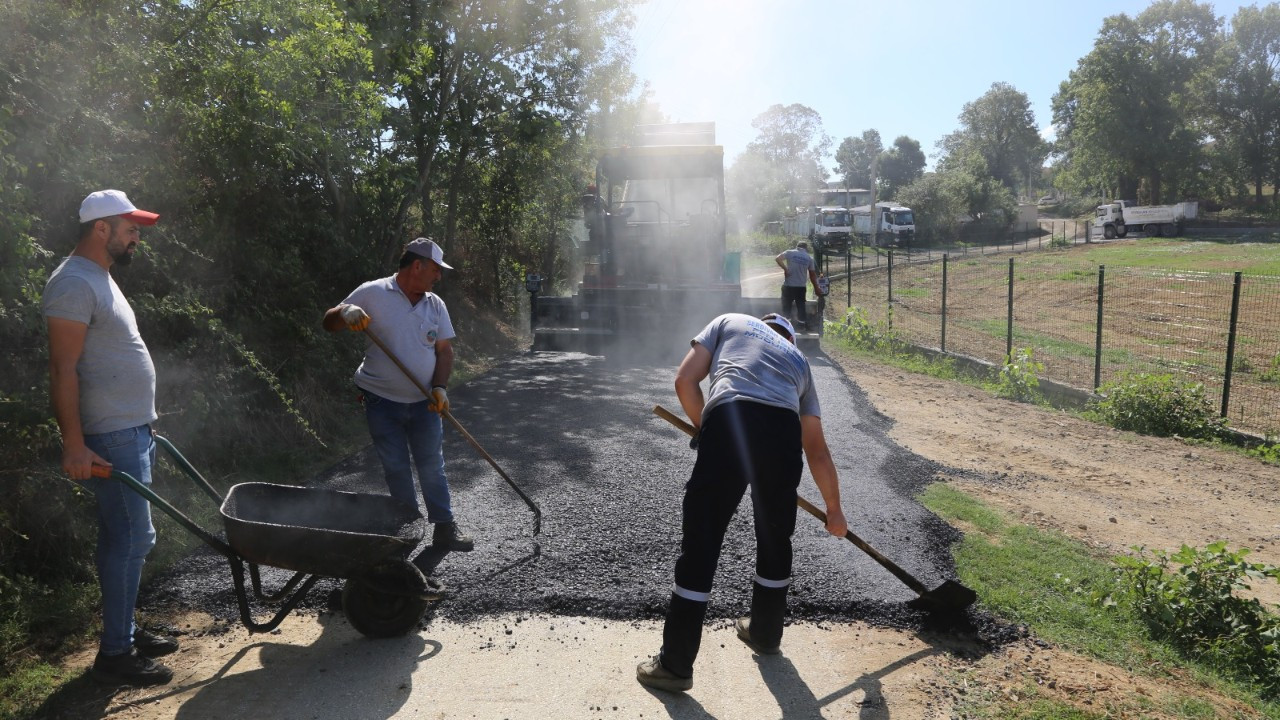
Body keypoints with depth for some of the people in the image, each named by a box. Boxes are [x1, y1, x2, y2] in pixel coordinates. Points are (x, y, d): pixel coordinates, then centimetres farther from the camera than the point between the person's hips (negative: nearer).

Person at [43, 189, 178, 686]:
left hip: (131, 431, 10)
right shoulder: (74, 283, -15)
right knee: (132, 539, -6)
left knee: (124, 538, 15)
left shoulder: (100, 278, 17)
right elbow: (63, 370, -19)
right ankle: (114, 654, 4)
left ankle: (124, 631, 26)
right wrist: (74, 444, -22)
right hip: (110, 439, -10)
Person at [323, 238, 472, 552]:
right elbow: (329, 323, -2)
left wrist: (440, 387, -8)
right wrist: (344, 311, -25)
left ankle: (444, 526, 17)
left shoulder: (435, 304, 4)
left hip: (424, 403, 3)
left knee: (432, 466, 8)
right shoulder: (372, 294, -7)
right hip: (382, 401, -2)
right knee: (396, 469, 8)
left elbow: (444, 350, 6)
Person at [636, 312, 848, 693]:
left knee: (700, 544, 4)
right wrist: (834, 509, 47)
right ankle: (765, 633, 44)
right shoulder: (798, 359, 36)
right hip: (784, 433, 3)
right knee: (775, 540, 25)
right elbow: (817, 450, 37)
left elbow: (685, 381, 14)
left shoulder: (729, 322, 30)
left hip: (728, 421, -3)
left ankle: (676, 664, 12)